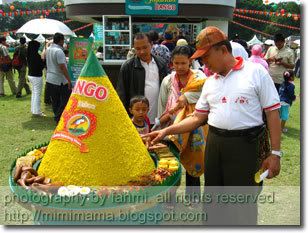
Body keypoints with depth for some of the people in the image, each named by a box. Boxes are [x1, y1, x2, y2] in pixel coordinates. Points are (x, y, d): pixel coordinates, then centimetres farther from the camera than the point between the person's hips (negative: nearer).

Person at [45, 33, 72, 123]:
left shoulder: (48, 49, 10)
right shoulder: (59, 51, -18)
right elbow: (62, 67, -22)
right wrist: (69, 80, -20)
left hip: (49, 79, 9)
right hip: (60, 80, -9)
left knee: (55, 101, 14)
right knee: (65, 100, -1)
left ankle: (57, 117, 23)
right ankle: (58, 118, -2)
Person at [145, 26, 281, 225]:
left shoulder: (256, 72, -6)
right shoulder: (210, 82, 10)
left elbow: (272, 113, -6)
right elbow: (198, 118, 12)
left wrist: (275, 153, -9)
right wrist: (166, 131, 4)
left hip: (243, 144, -5)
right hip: (214, 143, 5)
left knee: (242, 203, 5)